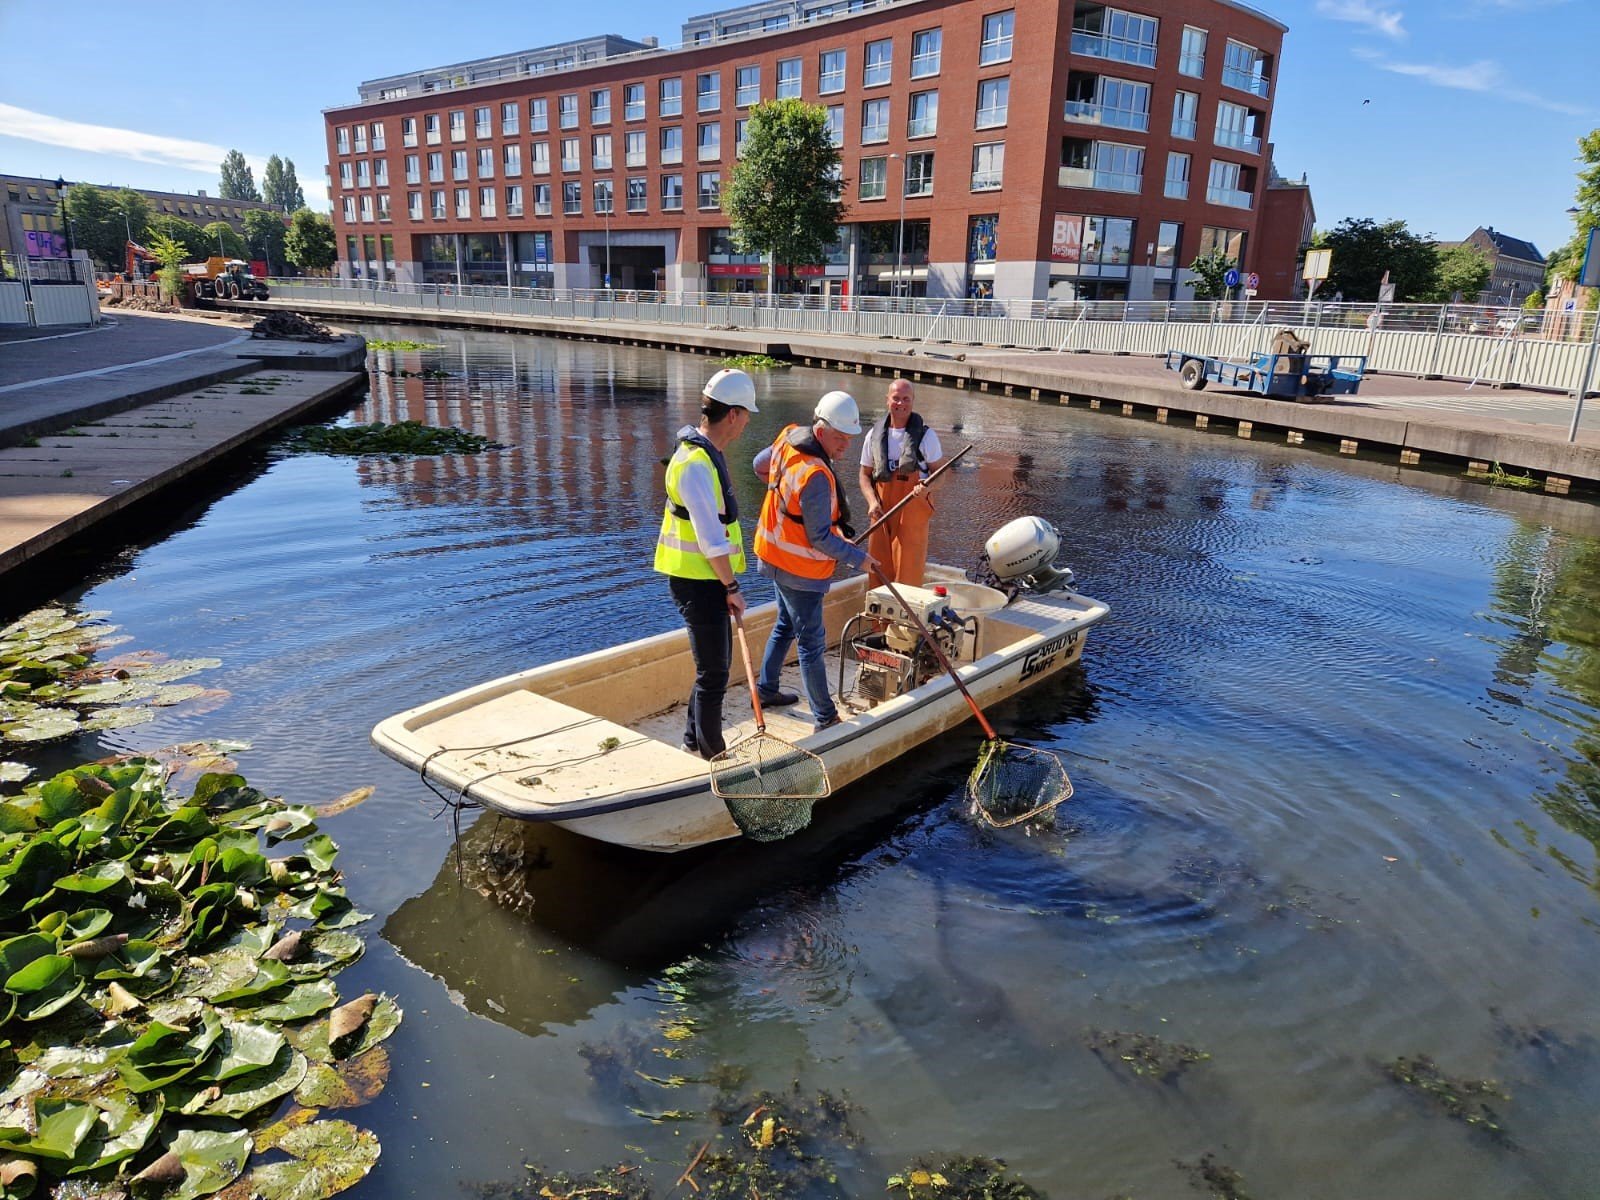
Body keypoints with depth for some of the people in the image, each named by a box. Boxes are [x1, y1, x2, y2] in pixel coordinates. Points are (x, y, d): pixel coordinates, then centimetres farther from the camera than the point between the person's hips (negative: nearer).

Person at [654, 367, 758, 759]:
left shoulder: (704, 451, 10)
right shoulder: (697, 465, -23)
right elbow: (711, 539, -23)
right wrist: (732, 588, -14)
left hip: (705, 579, 10)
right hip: (700, 582, -10)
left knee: (716, 662, 22)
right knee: (714, 673, 2)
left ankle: (694, 739, 36)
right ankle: (712, 756, 16)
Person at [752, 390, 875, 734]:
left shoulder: (789, 437, -3)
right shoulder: (816, 476, -30)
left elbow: (760, 465, 18)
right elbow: (821, 539, -25)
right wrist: (859, 558, -14)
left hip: (778, 555, 10)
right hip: (799, 568, -10)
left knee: (786, 626, 25)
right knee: (813, 642, -2)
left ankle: (766, 690, 38)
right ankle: (826, 718, 5)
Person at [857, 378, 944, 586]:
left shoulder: (925, 435, -1)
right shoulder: (875, 435, 6)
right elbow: (865, 475, 11)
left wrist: (927, 487, -20)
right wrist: (872, 502, -7)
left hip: (912, 513, -3)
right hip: (881, 512, 3)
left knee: (908, 571, -3)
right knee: (879, 571, 8)